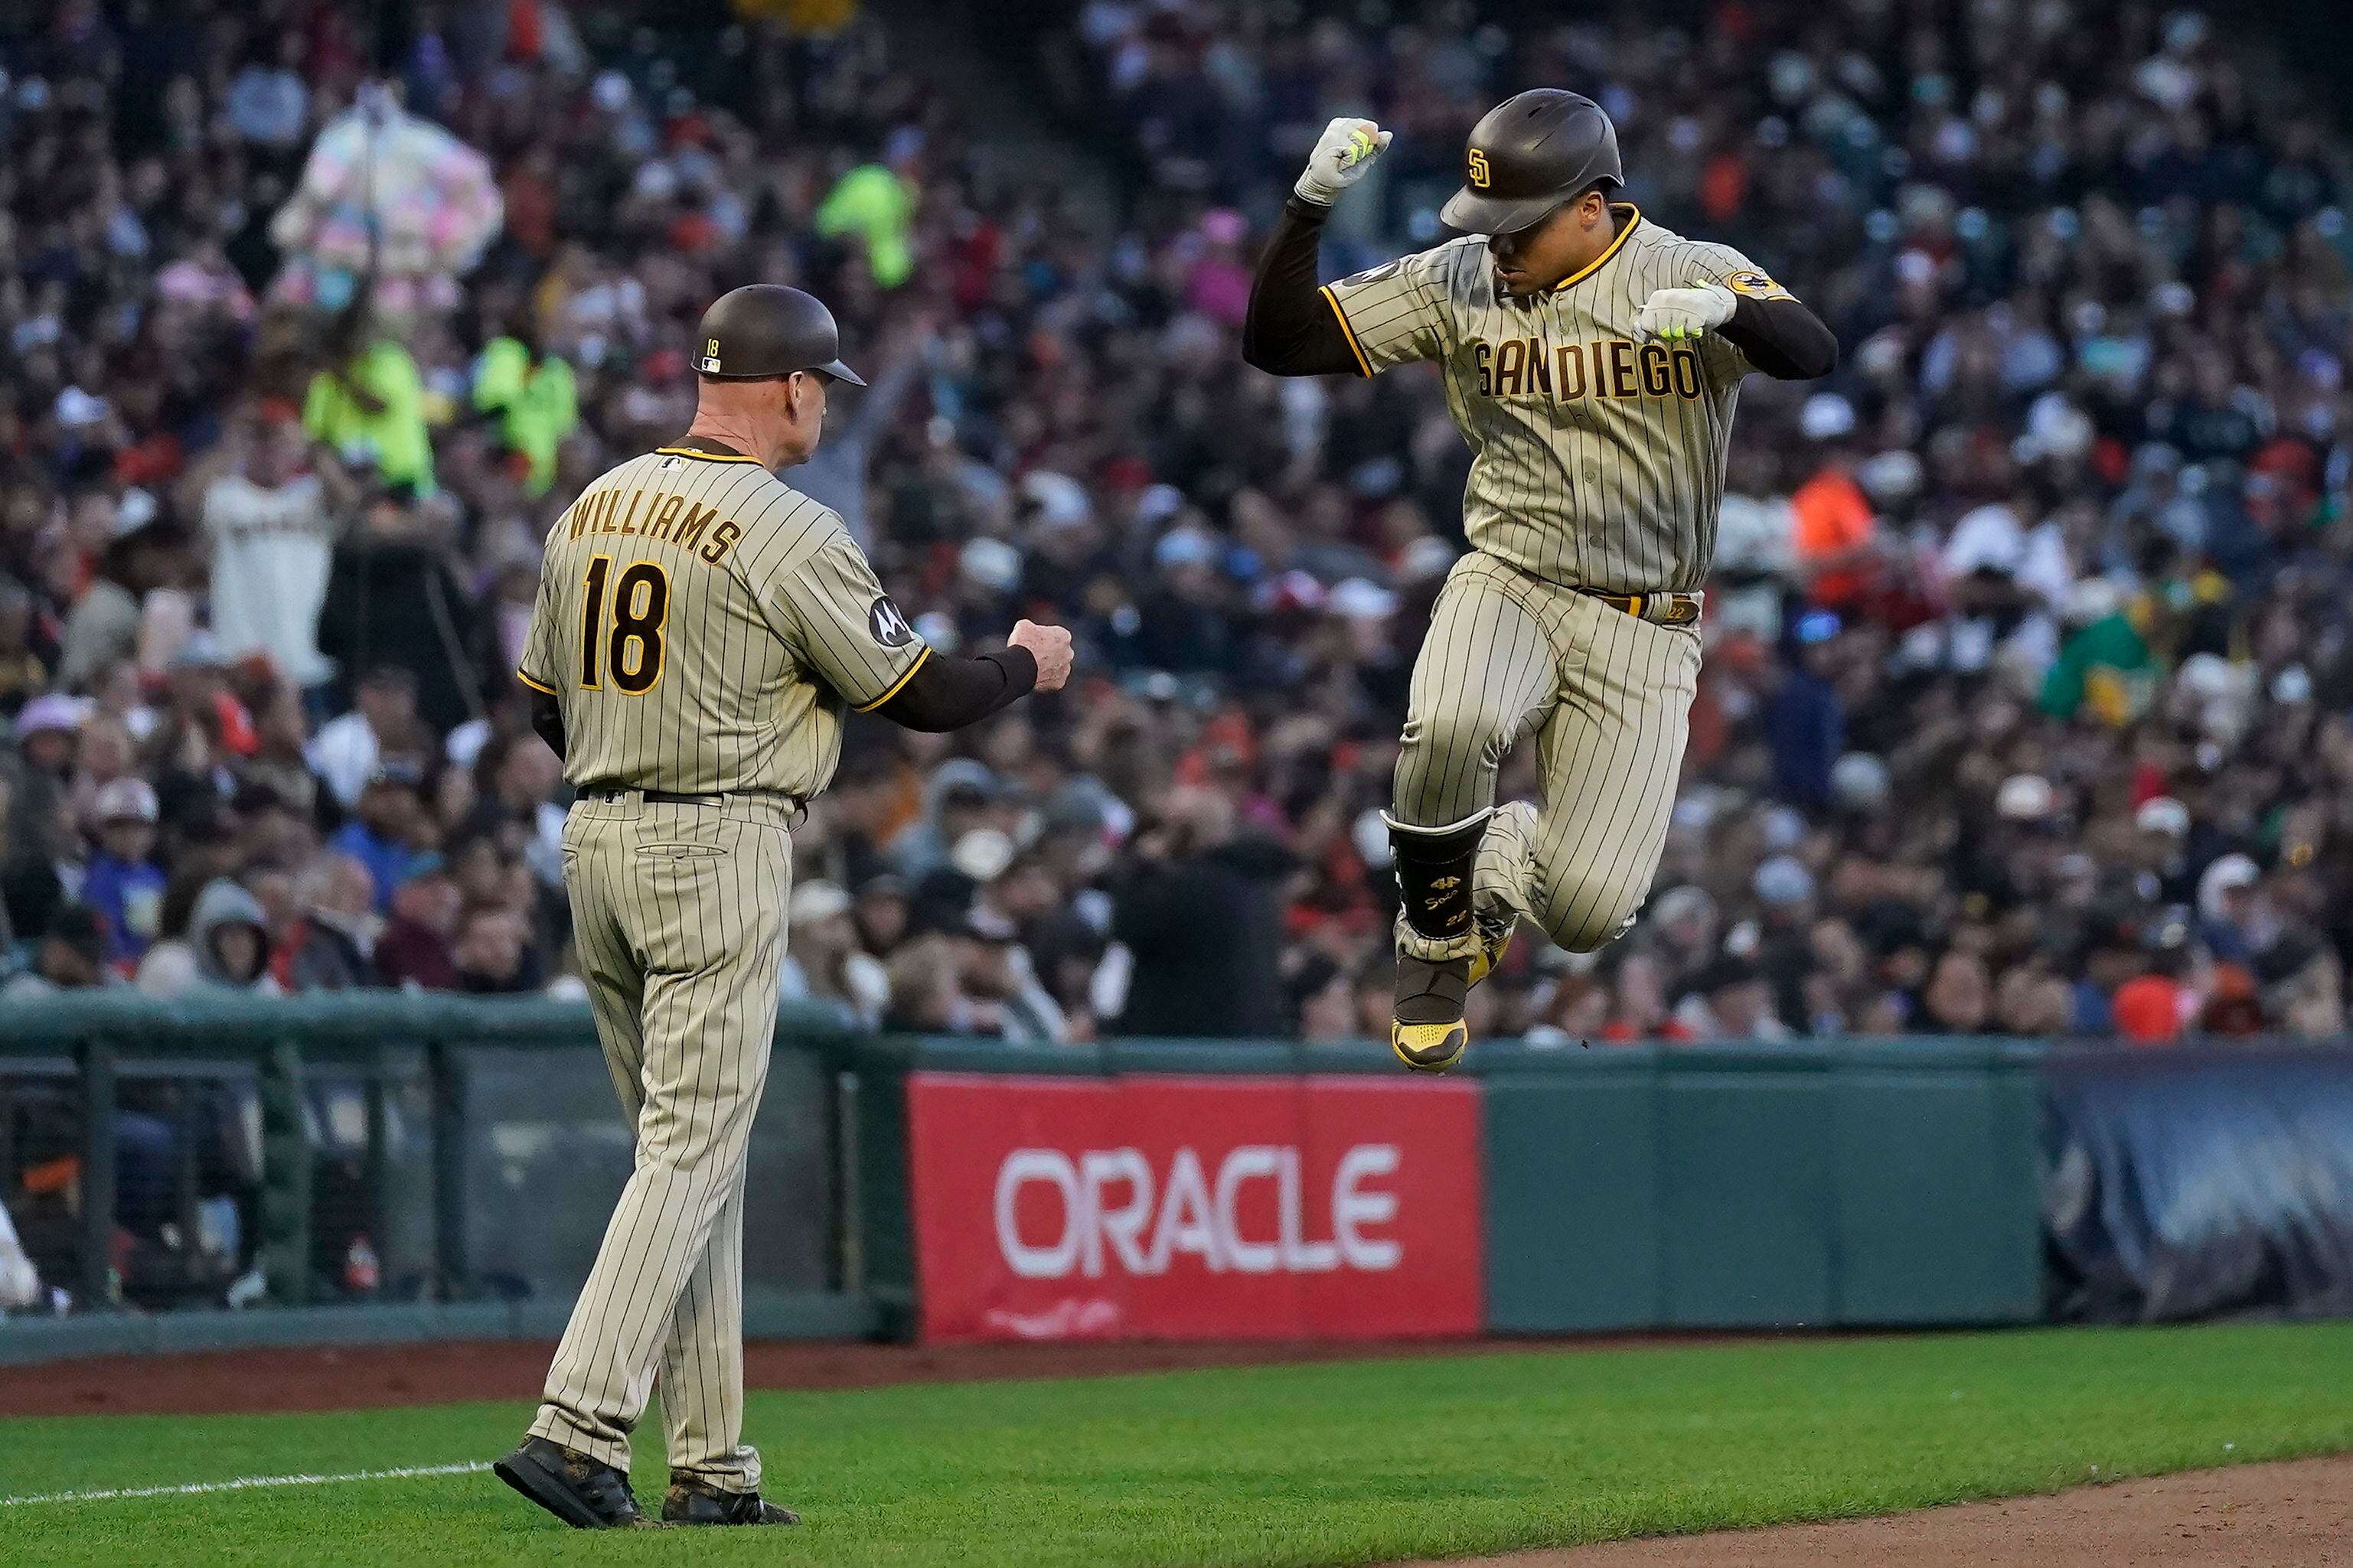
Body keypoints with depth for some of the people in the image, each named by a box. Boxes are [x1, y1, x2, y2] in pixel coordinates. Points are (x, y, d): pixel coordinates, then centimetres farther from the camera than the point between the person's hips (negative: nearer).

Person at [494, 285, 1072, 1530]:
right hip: (718, 846, -8)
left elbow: (545, 702, 17)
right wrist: (1026, 665, 13)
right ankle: (576, 1430, -17)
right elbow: (917, 693, -6)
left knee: (688, 1149, 11)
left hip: (593, 835, 8)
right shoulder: (786, 530, -11)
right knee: (694, 1151, -7)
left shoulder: (593, 508, 10)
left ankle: (711, 1470, 11)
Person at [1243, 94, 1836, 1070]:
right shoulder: (1457, 283, -1)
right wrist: (1311, 204, -18)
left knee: (1588, 910, -12)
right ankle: (1436, 938, -5)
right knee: (1449, 728, -35)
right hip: (1507, 586, 1)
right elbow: (1278, 342, -3)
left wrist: (1728, 308, -47)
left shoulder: (1691, 276, -8)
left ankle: (1494, 861, 27)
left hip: (1645, 630, -1)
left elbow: (1812, 354, -26)